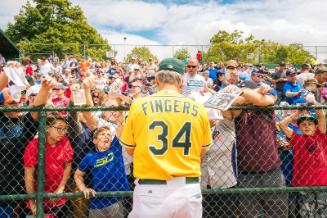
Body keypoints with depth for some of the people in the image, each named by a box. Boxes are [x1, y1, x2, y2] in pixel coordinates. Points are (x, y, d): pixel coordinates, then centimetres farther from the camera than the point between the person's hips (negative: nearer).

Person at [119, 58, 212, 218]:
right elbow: (202, 150, 10)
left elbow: (129, 149, 7)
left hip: (151, 189, -1)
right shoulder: (197, 108, -2)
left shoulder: (139, 105, -5)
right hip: (188, 189, 2)